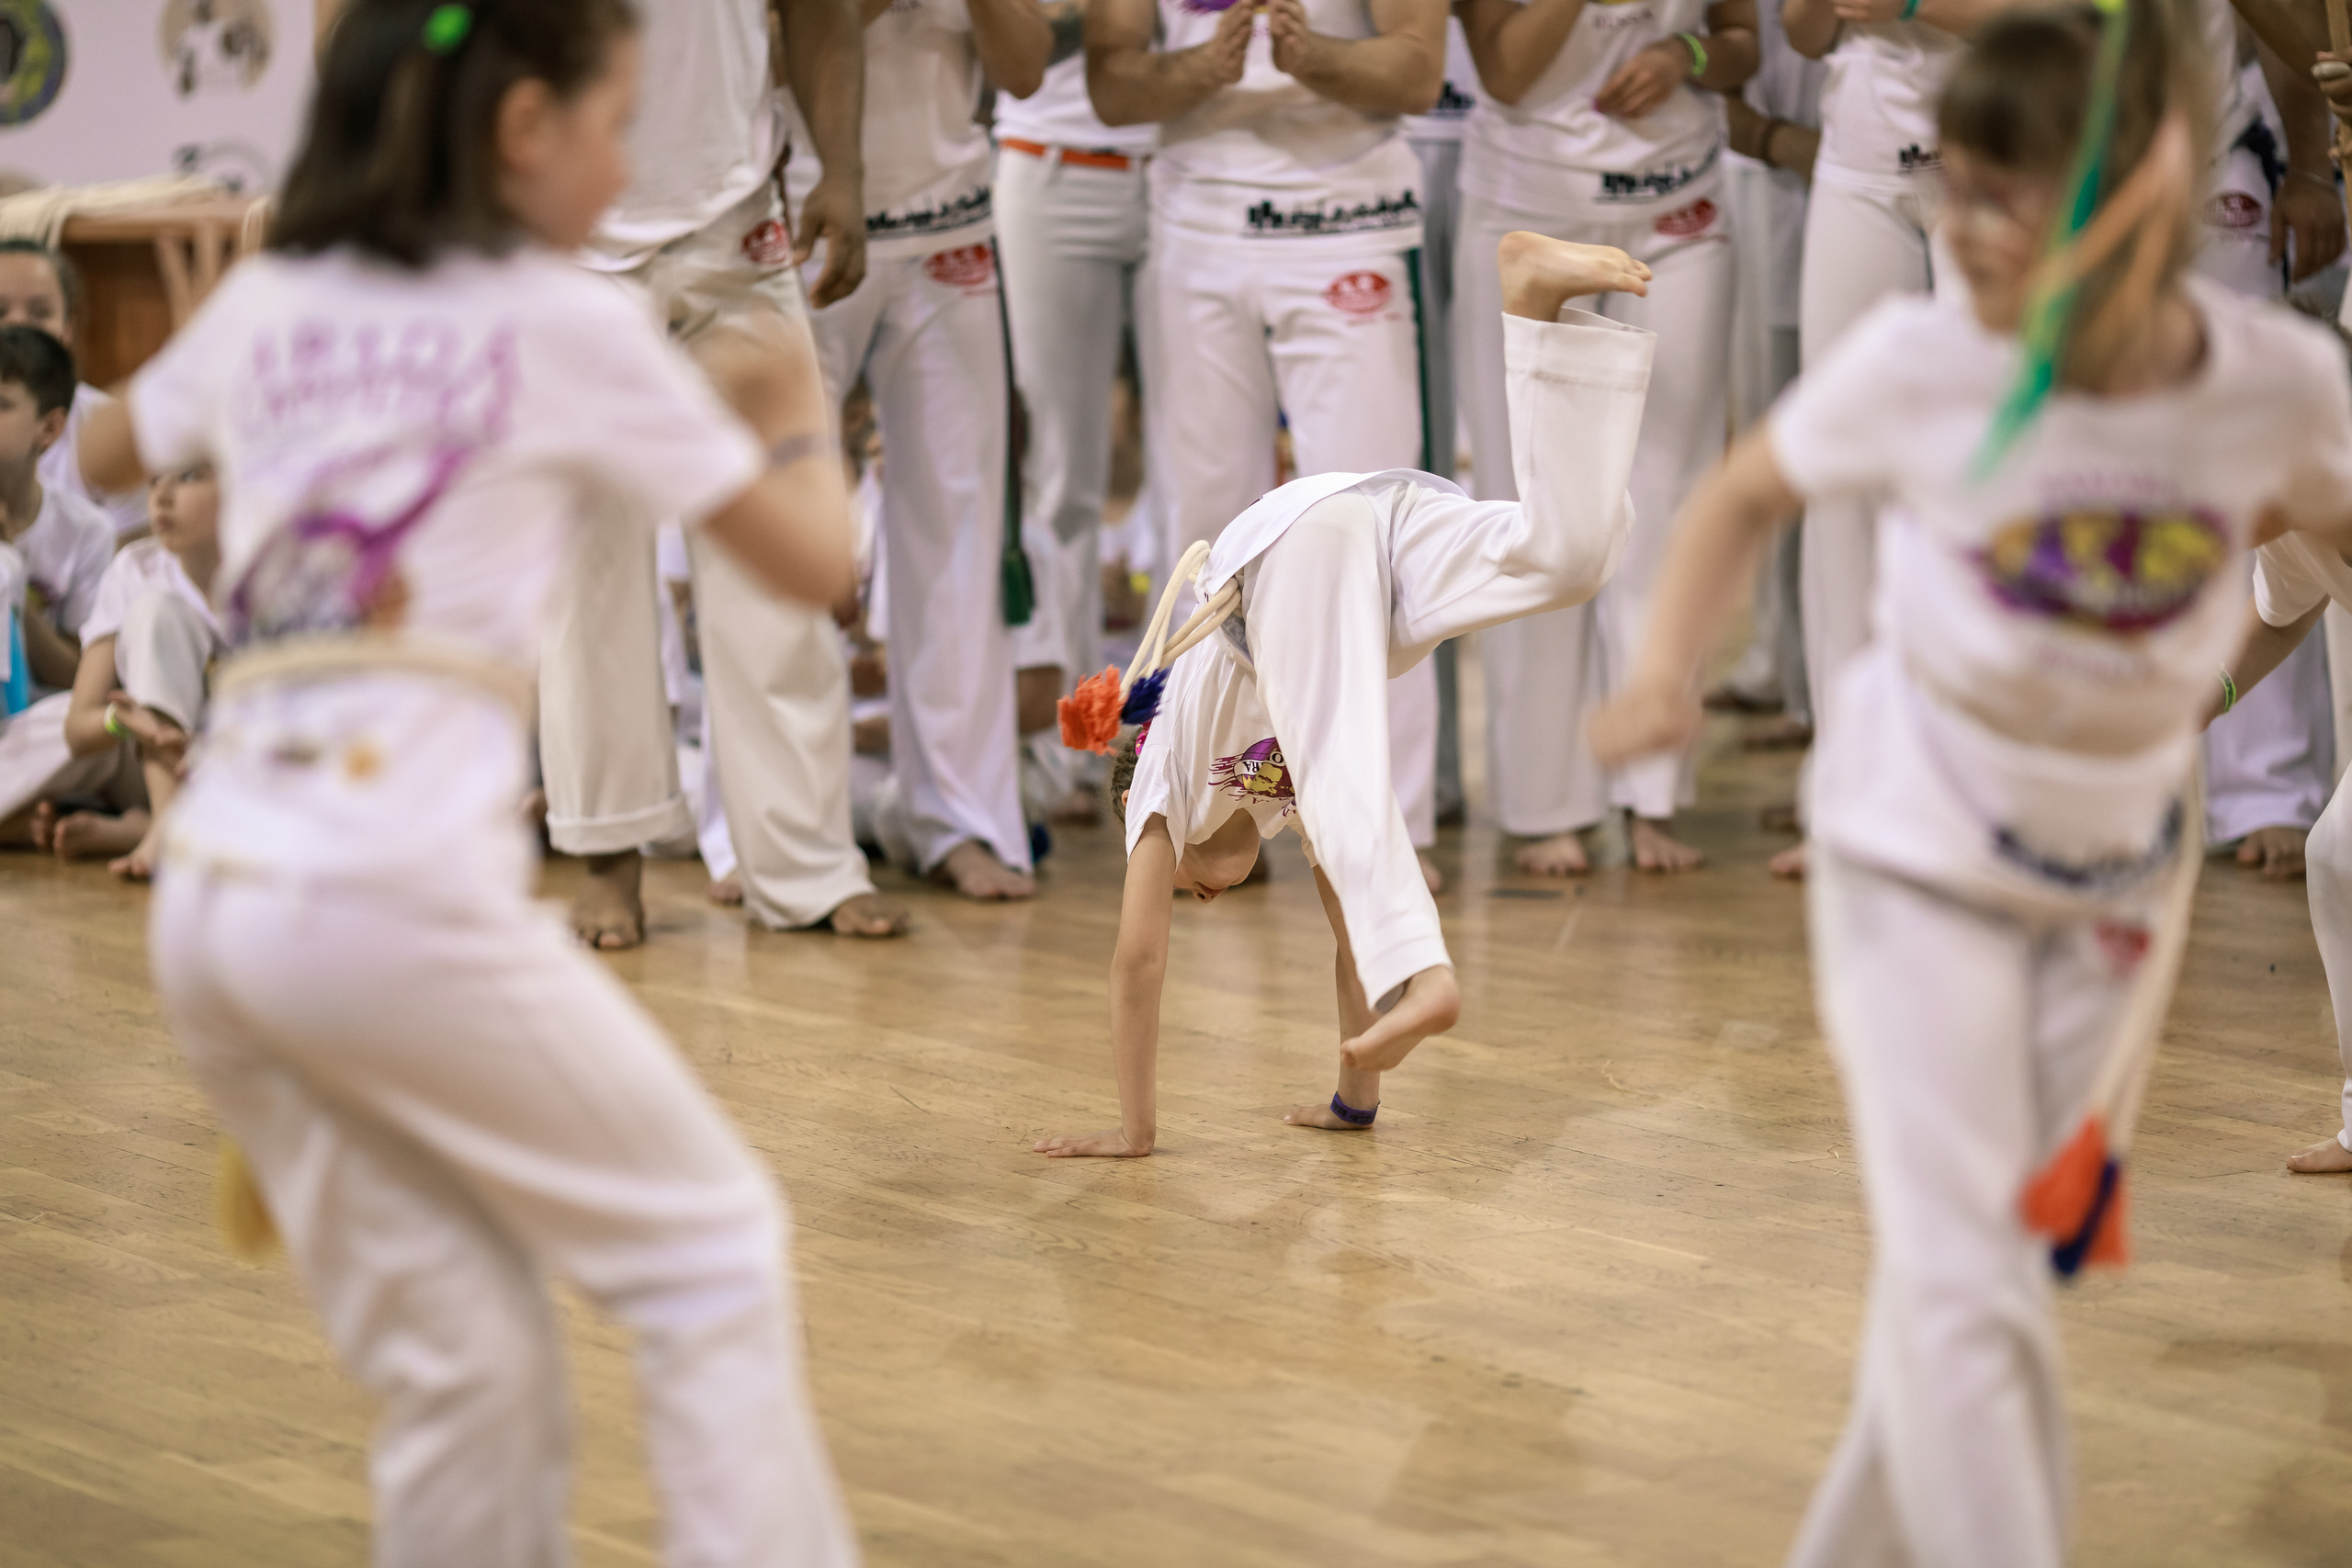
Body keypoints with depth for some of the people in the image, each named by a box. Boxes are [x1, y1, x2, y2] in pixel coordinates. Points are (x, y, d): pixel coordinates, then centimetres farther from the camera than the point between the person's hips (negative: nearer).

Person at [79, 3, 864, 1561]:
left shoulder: (266, 305, 15)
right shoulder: (570, 324, 1)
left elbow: (109, 452, 36)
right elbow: (813, 561, 9)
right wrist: (795, 406, 28)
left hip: (206, 900, 6)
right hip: (404, 898, -6)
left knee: (464, 1361, 12)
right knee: (712, 1248, 10)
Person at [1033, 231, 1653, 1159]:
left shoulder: (1164, 781, 30)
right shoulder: (1276, 793, 41)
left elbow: (1139, 957, 25)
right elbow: (1353, 933, 44)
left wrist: (1133, 1129, 28)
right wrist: (1354, 1097, 49)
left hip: (1304, 543, -4)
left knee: (1343, 783, -20)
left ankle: (1422, 980, -46)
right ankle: (1532, 294, -25)